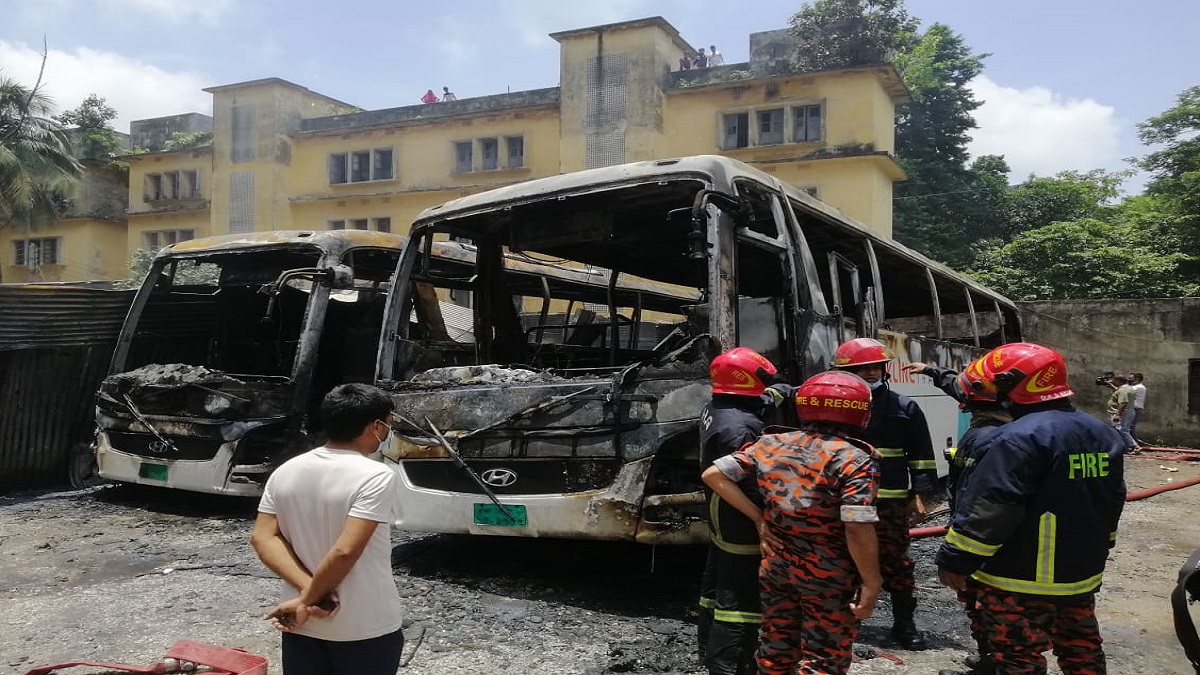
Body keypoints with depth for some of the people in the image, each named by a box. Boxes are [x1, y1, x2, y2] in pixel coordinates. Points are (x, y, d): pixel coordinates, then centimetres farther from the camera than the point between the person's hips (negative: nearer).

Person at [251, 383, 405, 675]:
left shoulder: (285, 471, 1)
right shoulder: (376, 476, -19)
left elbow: (263, 538, -3)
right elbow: (345, 551, -25)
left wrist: (307, 588, -11)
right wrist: (308, 599, -12)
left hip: (302, 625, 5)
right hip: (366, 628, -5)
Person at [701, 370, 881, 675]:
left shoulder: (769, 445, -2)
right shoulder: (853, 460, -18)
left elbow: (713, 475, -2)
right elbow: (858, 530, -23)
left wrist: (757, 518, 0)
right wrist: (871, 584, -13)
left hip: (776, 565, 5)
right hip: (828, 576, -5)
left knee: (776, 645, 22)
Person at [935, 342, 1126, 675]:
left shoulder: (1017, 439, -23)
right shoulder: (1104, 434, 7)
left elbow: (987, 510, -24)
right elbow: (1111, 503, 17)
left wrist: (955, 560, -16)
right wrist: (1094, 552, 29)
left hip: (1022, 580, -9)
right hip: (1082, 574, 9)